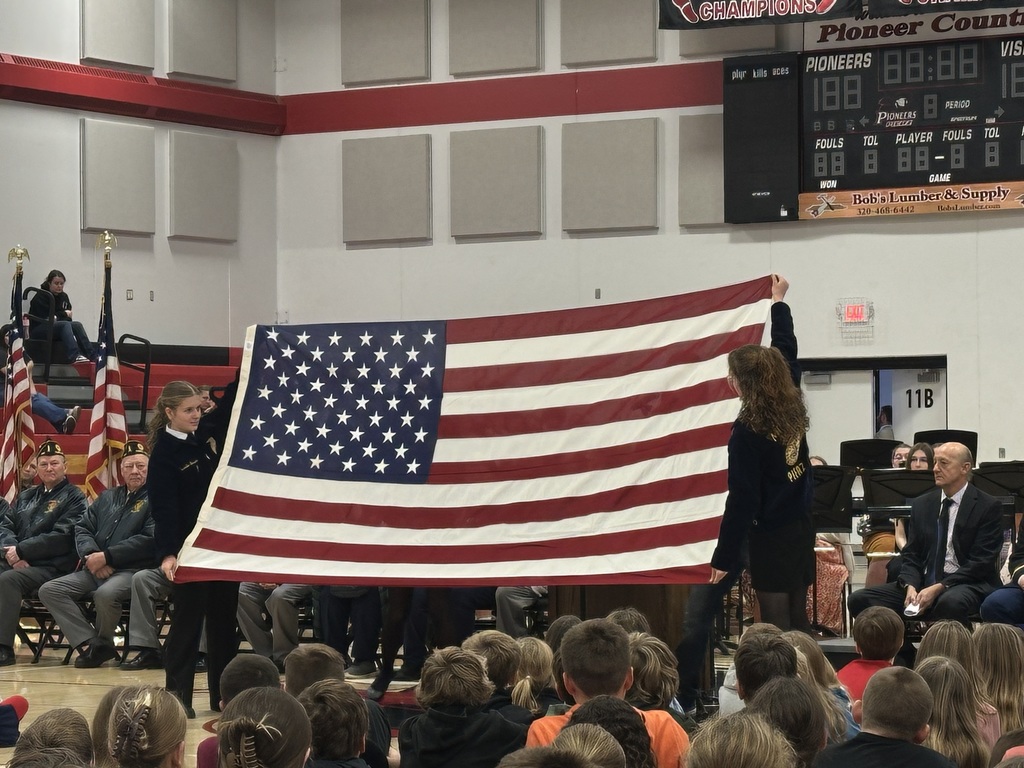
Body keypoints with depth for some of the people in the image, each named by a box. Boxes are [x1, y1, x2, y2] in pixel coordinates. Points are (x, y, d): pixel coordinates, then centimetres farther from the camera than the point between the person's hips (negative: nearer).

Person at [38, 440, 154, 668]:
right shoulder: (107, 497, 23)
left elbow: (149, 540, -13)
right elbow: (82, 529, 17)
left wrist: (106, 556, -15)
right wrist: (91, 555, -6)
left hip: (130, 570, -7)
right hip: (94, 571, 7)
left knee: (105, 594, -38)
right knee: (49, 590, -12)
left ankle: (102, 642, -8)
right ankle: (93, 643, -19)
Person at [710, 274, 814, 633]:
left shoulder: (748, 430, -18)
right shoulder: (791, 407, 2)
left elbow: (742, 499, -17)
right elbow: (787, 352, 20)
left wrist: (724, 558, -13)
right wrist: (779, 302, 33)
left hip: (771, 536, -8)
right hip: (802, 526, 8)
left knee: (777, 629, -3)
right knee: (798, 621, 13)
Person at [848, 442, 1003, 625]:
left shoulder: (988, 507, -1)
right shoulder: (921, 505, 15)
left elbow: (981, 562, -8)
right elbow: (912, 555, 13)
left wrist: (939, 588, -19)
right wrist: (911, 586, -10)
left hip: (967, 584, -5)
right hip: (924, 582, 5)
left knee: (950, 602, -42)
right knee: (859, 599, -14)